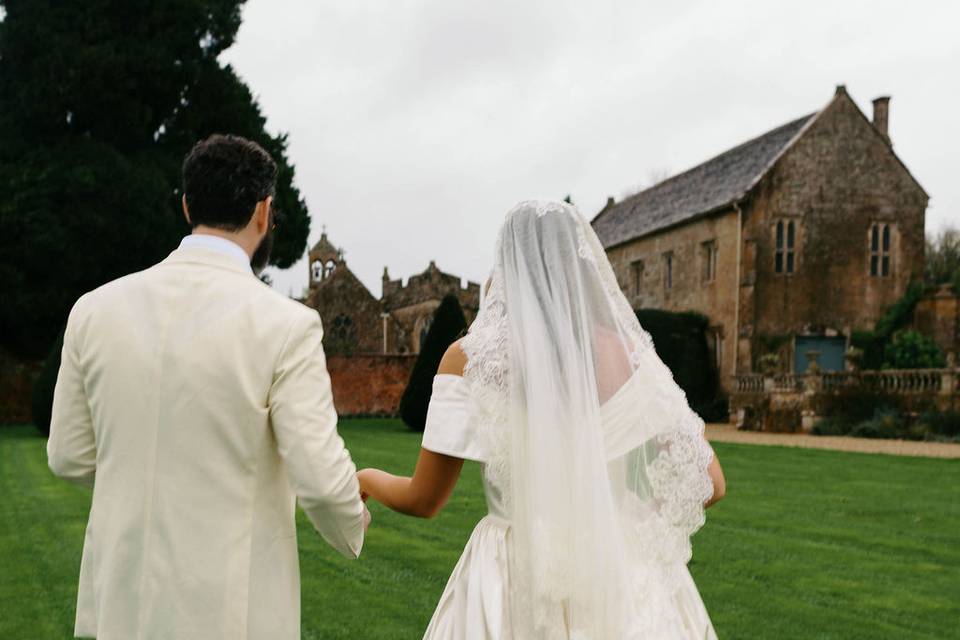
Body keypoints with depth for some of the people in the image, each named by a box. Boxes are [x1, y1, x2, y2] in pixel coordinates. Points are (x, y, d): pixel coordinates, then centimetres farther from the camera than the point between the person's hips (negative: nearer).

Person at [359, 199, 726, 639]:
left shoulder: (470, 358, -9)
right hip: (624, 581, 2)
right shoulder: (628, 353, -5)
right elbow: (708, 483, -3)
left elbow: (423, 500, -2)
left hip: (516, 584, -1)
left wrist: (368, 478, 19)